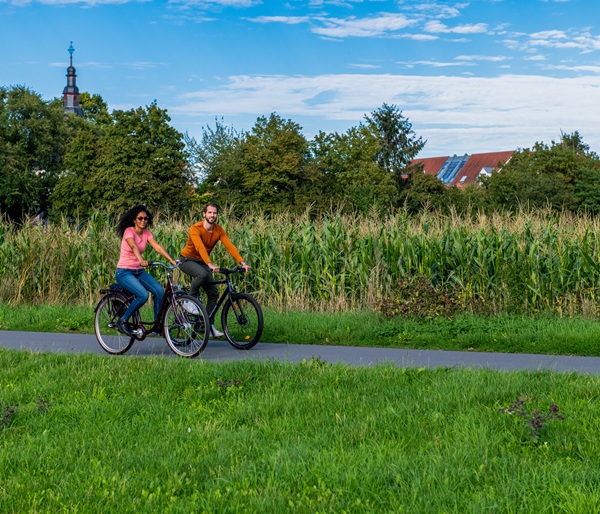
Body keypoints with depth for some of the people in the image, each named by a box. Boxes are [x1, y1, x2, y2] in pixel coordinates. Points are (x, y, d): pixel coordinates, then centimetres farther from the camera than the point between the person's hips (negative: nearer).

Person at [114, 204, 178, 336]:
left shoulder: (146, 233, 5)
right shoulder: (129, 231, -13)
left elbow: (158, 247, -8)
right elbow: (134, 246, -33)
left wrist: (172, 260, -23)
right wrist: (141, 260, -52)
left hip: (139, 271, 6)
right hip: (124, 272, -6)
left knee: (159, 291, -14)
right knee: (143, 295, -27)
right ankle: (123, 321, -9)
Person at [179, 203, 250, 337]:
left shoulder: (219, 230, -7)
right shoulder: (195, 229, -24)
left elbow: (230, 246, -17)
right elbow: (200, 248, -39)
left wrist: (242, 262, -30)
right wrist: (210, 264, -53)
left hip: (202, 262, 6)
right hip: (187, 260, -6)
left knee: (213, 293, -6)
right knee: (203, 274, -37)